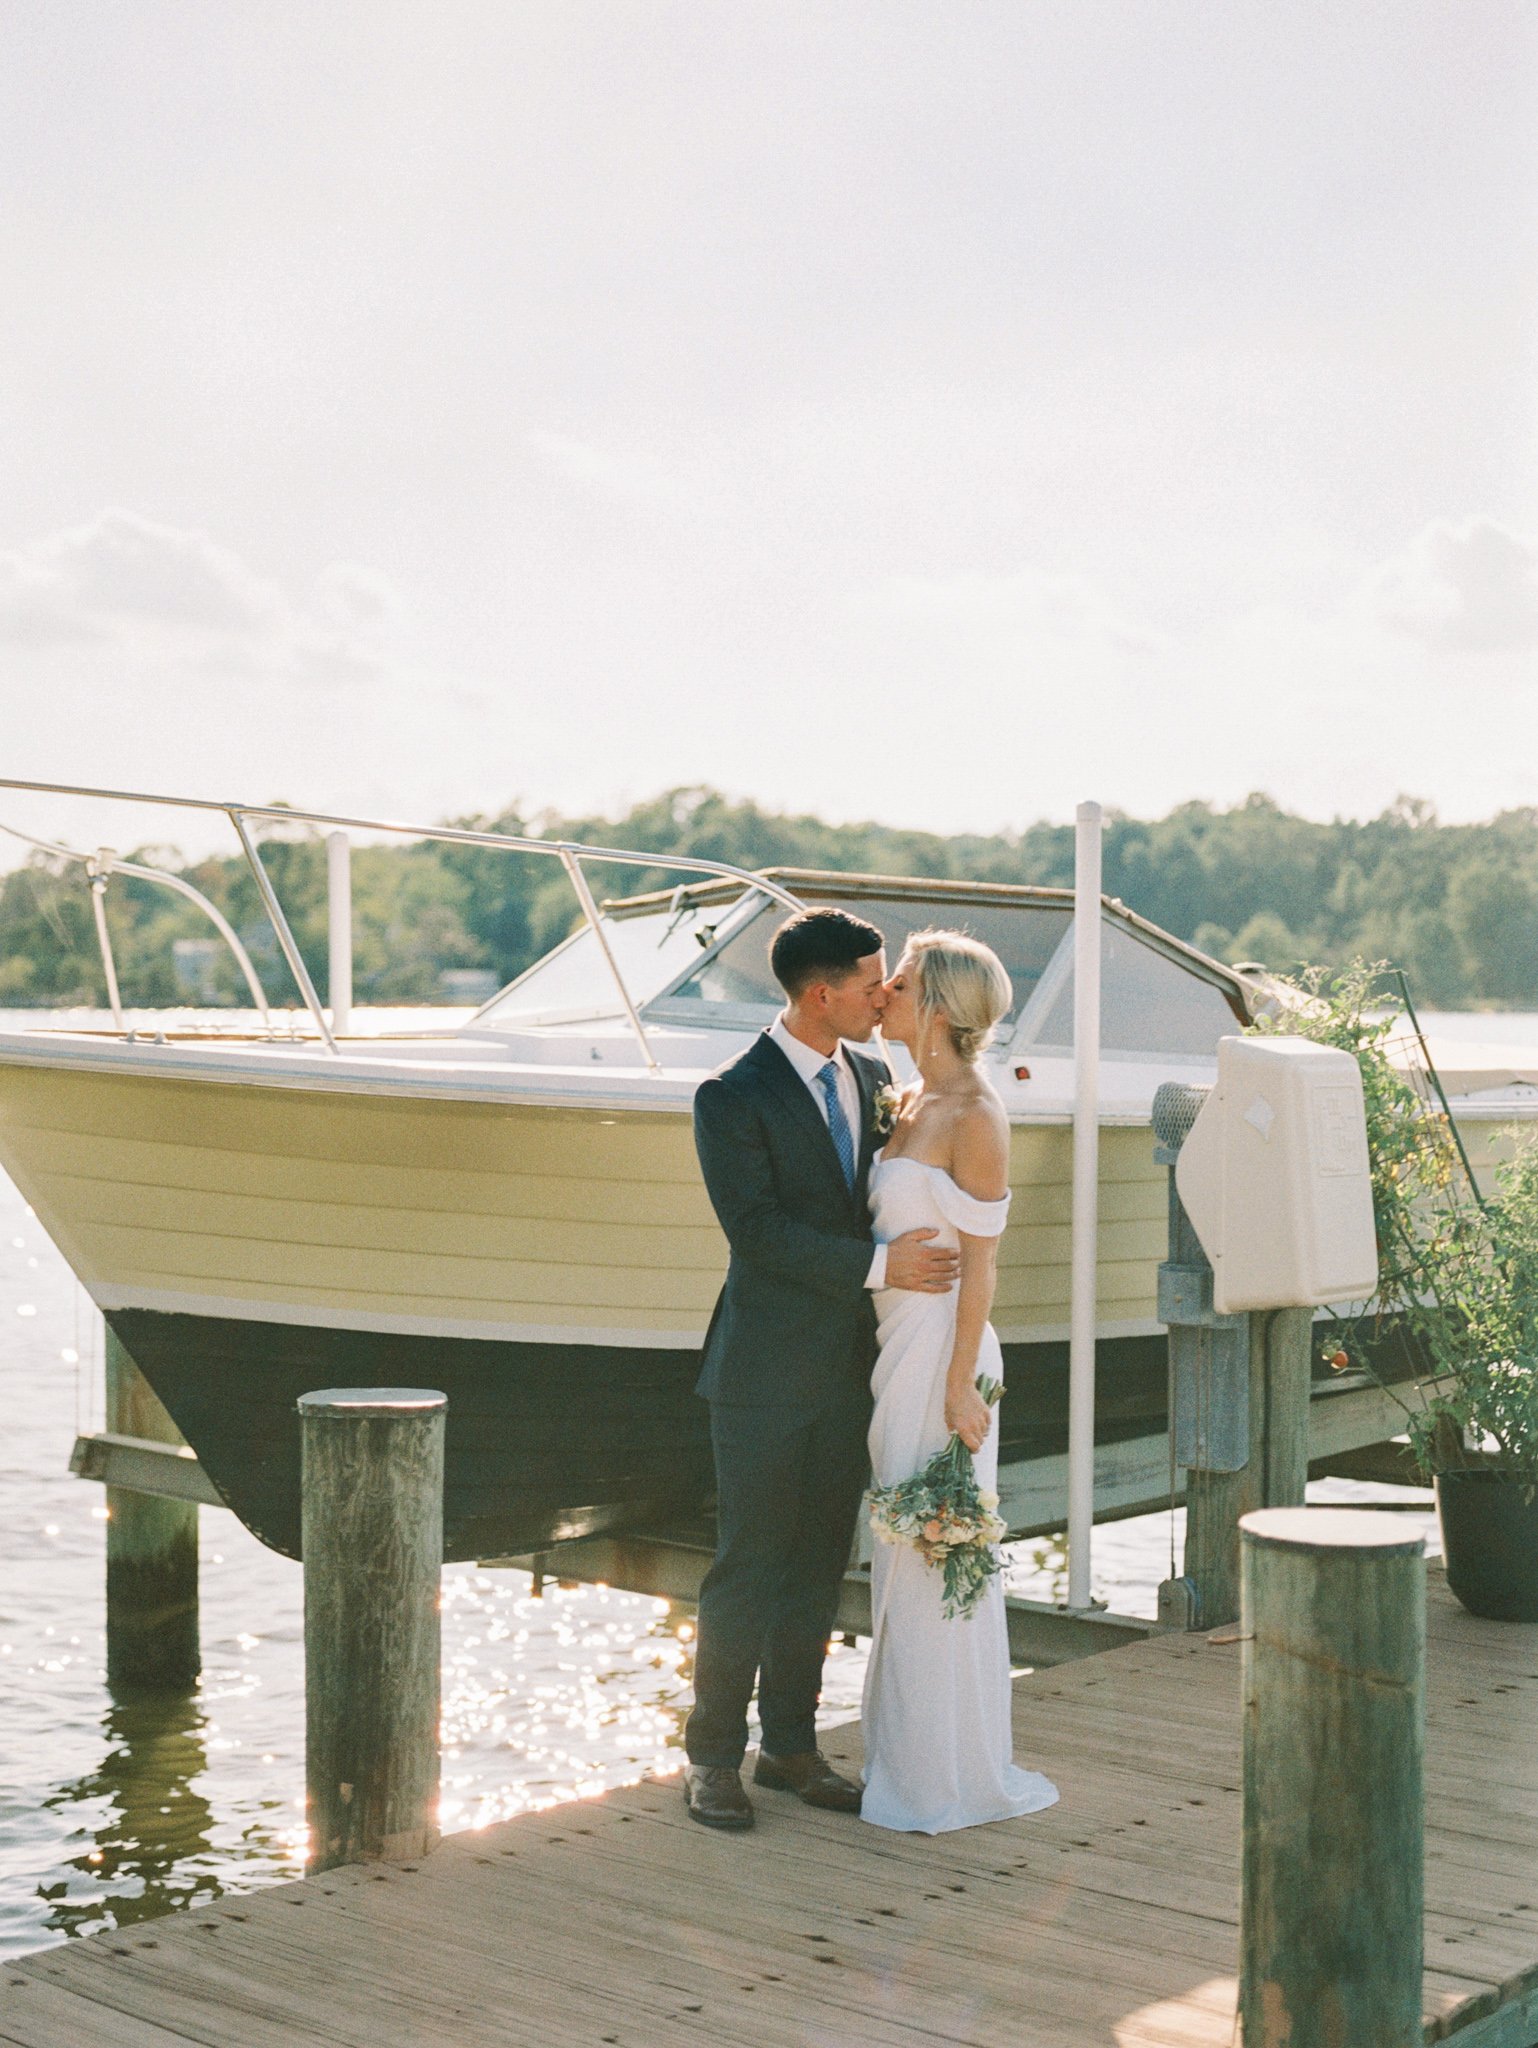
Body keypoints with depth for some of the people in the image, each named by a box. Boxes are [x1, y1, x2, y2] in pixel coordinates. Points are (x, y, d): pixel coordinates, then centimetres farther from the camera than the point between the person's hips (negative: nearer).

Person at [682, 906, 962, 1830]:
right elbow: (759, 1229, -19)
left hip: (849, 1364, 6)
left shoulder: (873, 1078, 9)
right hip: (767, 1372, -6)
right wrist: (878, 1264, -21)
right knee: (749, 1566, 0)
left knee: (819, 1564, 12)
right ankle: (715, 1755, 13)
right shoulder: (734, 1097, -11)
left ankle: (792, 1745, 24)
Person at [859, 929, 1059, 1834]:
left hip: (941, 1352, -9)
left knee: (938, 1559, -1)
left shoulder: (975, 1114, -14)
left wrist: (960, 1385, -17)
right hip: (898, 1349, 9)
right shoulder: (914, 1103, 12)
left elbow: (979, 1261, -15)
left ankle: (954, 1774, 10)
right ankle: (910, 1753, 25)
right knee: (905, 1560, 14)